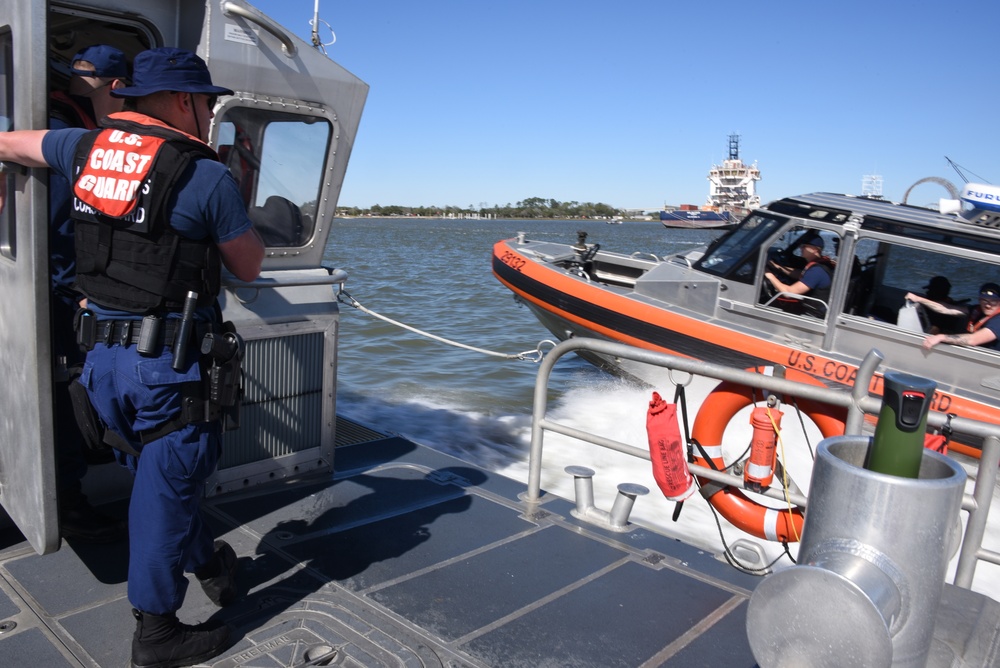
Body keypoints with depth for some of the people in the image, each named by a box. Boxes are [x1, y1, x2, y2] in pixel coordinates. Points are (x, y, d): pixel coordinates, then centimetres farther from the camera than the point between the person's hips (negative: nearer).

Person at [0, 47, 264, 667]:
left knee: (160, 476, 22)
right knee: (165, 487, 6)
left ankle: (209, 562, 44)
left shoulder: (87, 147, 6)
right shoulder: (209, 177, -13)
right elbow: (250, 266, -1)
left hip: (102, 353, 7)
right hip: (168, 362, -7)